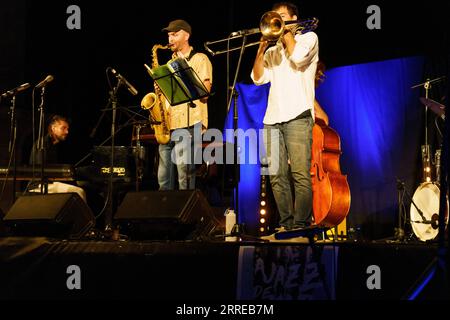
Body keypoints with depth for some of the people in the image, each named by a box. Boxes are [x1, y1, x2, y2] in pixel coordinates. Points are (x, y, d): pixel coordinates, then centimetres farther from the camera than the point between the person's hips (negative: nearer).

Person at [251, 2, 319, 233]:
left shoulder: (308, 37, 10)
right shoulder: (273, 52, 25)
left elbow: (298, 56, -11)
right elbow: (258, 78, 14)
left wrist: (286, 31, 4)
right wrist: (262, 47, 6)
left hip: (297, 116, -6)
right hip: (272, 119, 6)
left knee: (300, 174, -13)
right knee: (276, 175, 1)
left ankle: (301, 225, -14)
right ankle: (286, 224, 5)